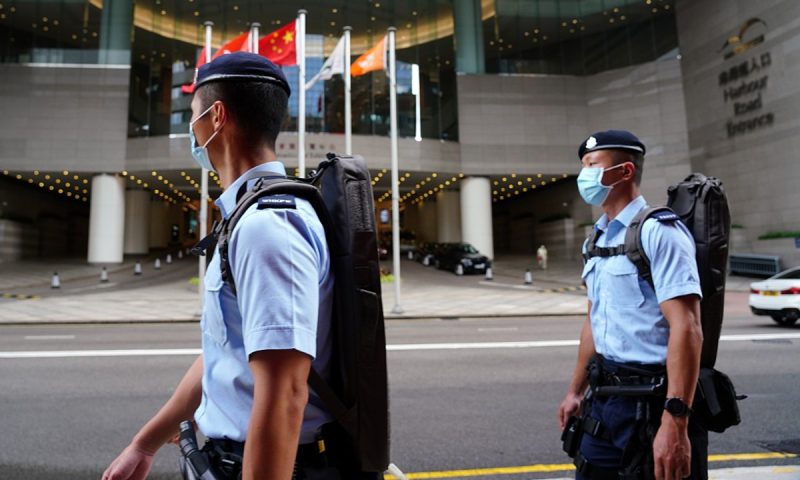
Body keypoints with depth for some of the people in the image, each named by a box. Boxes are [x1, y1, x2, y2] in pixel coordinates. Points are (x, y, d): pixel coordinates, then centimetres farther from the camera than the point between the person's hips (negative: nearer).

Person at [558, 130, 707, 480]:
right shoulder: (597, 239, 11)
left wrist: (675, 422, -27)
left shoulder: (658, 231, -14)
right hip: (605, 397, 8)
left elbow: (686, 329, -21)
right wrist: (576, 390, 20)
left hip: (653, 401, -7)